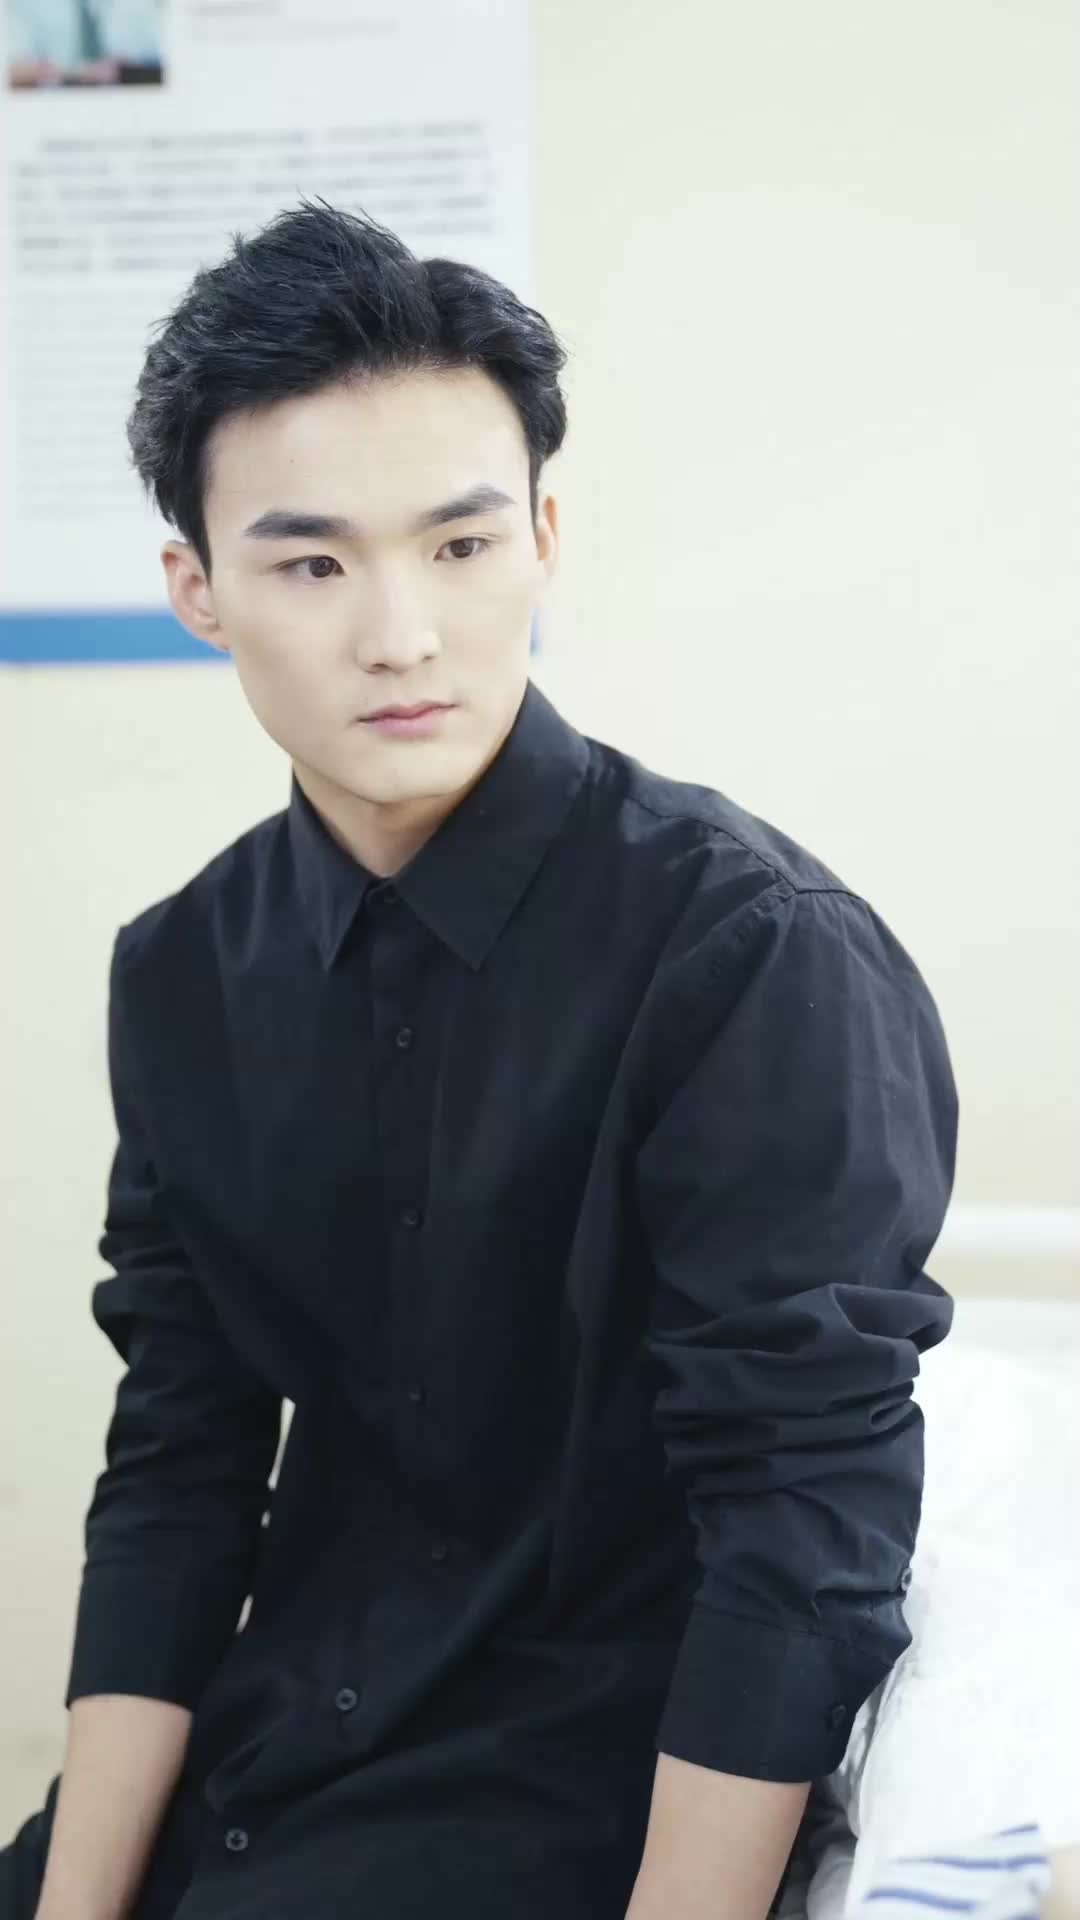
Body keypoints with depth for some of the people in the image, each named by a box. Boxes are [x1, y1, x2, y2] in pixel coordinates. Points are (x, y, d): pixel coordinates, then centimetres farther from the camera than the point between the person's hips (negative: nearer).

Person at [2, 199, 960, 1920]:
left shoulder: (758, 954, -19)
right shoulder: (184, 973, 1)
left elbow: (804, 1534, -19)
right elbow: (176, 1468, 2)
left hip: (601, 1780, -5)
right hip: (271, 1741, 5)